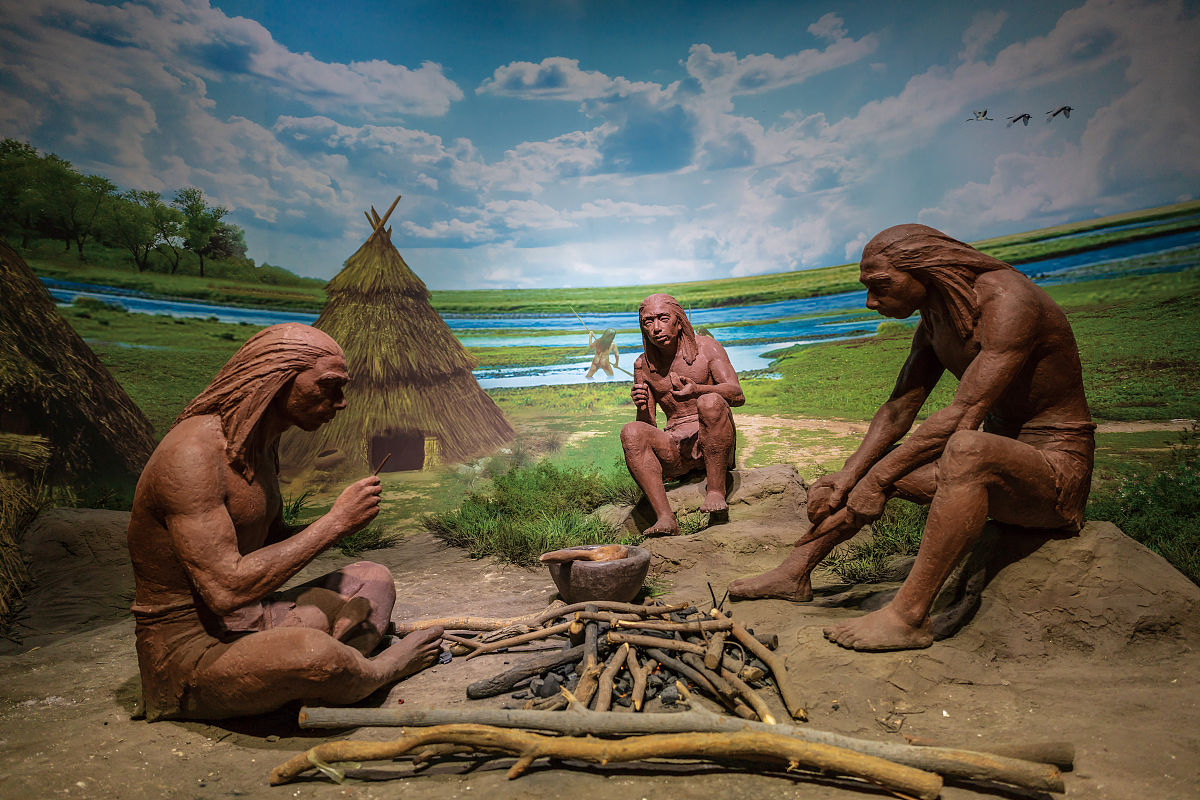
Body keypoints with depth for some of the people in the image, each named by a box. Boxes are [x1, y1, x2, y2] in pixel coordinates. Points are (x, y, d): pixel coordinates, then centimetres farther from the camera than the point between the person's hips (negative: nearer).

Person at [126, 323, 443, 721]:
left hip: (251, 626, 10)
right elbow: (225, 589, -31)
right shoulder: (192, 454, -24)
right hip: (189, 655, -9)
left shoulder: (262, 444, 7)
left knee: (373, 580, 12)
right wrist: (333, 523, -24)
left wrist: (342, 520, -2)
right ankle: (379, 671, -2)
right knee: (312, 652, -37)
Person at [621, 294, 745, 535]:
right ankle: (665, 518, -33)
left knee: (710, 401, -32)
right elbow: (648, 424, 7)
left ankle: (716, 491, -25)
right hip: (675, 448, 2)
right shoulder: (643, 365, 9)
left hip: (711, 442, -2)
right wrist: (642, 408, -18)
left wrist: (697, 389, -32)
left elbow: (737, 395, -12)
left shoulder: (706, 347, 1)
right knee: (631, 432, -26)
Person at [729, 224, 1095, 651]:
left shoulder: (1007, 301, -21)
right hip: (999, 456, 9)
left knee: (967, 447, -38)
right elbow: (898, 411, 1)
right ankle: (795, 572, 8)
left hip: (1058, 471, -8)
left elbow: (962, 416, -28)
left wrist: (877, 482, -25)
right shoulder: (934, 322, 6)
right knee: (870, 464, 5)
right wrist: (848, 477, -12)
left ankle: (909, 616, -32)